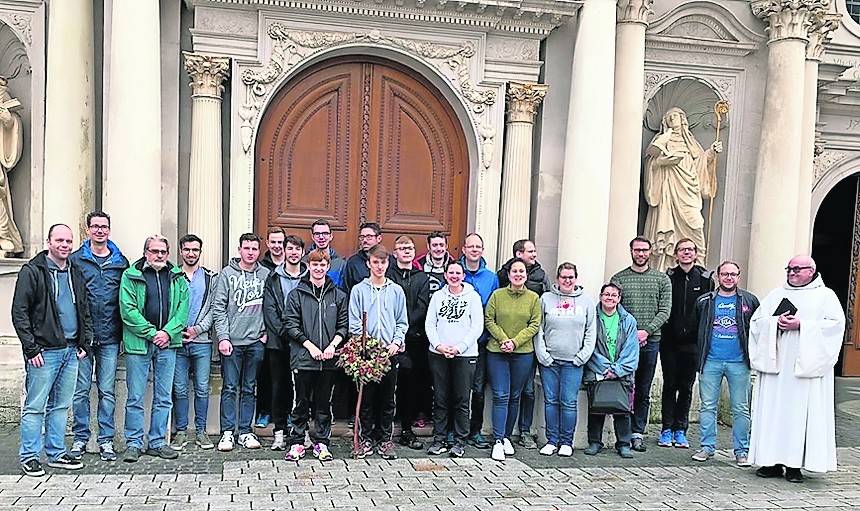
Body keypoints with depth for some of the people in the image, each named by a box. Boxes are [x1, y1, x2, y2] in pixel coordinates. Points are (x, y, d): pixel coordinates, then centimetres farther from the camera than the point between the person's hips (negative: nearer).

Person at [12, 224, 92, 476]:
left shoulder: (76, 273, 14)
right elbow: (19, 313, -9)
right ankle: (29, 457, 10)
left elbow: (84, 310, 20)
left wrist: (84, 342, 11)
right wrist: (31, 348, -13)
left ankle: (56, 454, 21)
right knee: (35, 406, 0)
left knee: (61, 406, 12)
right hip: (44, 351, -6)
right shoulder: (32, 271, -5)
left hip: (71, 351, 6)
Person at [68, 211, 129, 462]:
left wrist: (124, 331, 2)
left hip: (110, 338, 1)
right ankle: (80, 438, 17)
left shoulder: (121, 262, 9)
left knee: (107, 391, 6)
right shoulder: (75, 260, 4)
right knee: (81, 390, 5)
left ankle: (106, 440, 13)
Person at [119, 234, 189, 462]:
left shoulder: (177, 277, 10)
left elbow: (183, 308, 4)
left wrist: (168, 332, -10)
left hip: (167, 343, 3)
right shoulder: (130, 276, -1)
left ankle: (157, 442, 18)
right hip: (138, 343, -3)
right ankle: (133, 444, 13)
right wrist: (151, 333, -13)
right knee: (136, 397, 2)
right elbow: (128, 309, -8)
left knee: (164, 398, 8)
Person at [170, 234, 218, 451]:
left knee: (202, 389, 4)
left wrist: (197, 329, -9)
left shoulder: (211, 277, 8)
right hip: (177, 341, 0)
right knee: (179, 389, 4)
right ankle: (181, 432, 15)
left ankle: (201, 431, 13)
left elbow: (214, 309, 3)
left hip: (201, 341, 0)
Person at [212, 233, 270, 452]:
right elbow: (218, 308, -3)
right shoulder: (228, 273, 0)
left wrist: (266, 332, 1)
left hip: (256, 341, 2)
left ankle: (245, 431, 16)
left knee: (249, 389, 9)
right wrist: (223, 337, -10)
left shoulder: (266, 275, 5)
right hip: (232, 341, -2)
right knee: (230, 388, 1)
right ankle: (227, 432, 9)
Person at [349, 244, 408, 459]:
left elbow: (402, 322, 10)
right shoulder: (359, 290, 3)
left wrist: (396, 342, -6)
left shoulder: (396, 291, 9)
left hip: (390, 352, 2)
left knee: (387, 399, 7)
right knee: (367, 397, 4)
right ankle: (367, 438, 15)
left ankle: (385, 439, 16)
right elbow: (354, 323, 0)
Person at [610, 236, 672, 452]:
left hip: (650, 341, 2)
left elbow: (665, 311, 1)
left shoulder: (662, 279, 8)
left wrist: (646, 331, -12)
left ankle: (638, 433, 16)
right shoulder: (618, 279, 4)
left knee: (644, 392, 8)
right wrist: (631, 333, -12)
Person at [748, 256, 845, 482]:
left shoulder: (825, 296, 8)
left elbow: (835, 324, -6)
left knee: (800, 412, -4)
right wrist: (776, 322, -9)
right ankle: (773, 461, 7)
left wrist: (801, 325, -14)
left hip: (805, 366, -3)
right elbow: (756, 321, 10)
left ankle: (795, 464, 1)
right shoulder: (776, 294, 17)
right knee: (772, 412, 1)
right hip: (775, 362, 3)